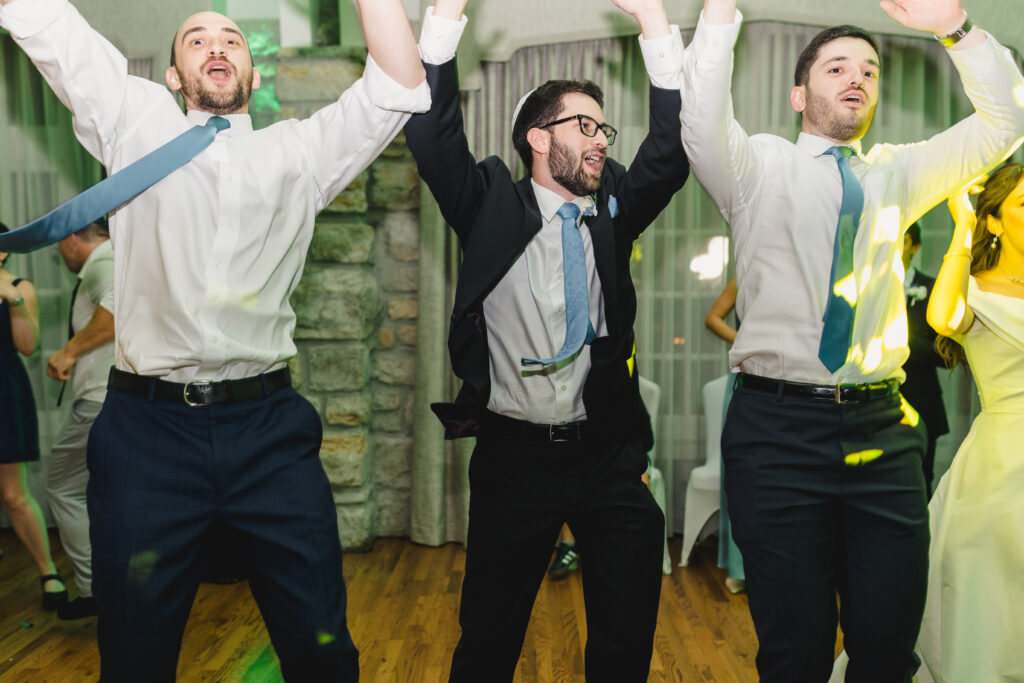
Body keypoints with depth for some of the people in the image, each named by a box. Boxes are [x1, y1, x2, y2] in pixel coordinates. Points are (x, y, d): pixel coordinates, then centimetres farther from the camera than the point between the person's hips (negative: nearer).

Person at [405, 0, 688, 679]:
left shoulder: (614, 211, 10)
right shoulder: (491, 205, 2)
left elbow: (673, 151, 0)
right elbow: (432, 134, -6)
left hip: (609, 455, 3)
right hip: (513, 454, -2)